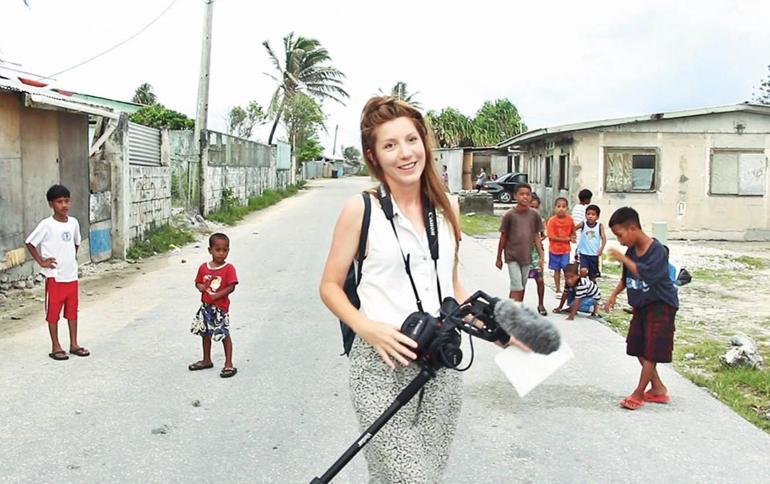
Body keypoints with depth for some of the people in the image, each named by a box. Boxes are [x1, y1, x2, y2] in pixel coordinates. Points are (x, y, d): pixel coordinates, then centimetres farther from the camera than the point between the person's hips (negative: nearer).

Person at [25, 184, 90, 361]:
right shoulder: (46, 225, -12)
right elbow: (30, 243, -7)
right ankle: (56, 347, 13)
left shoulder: (73, 222, 4)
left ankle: (74, 344, 21)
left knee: (72, 310, 11)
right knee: (53, 312, 4)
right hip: (54, 276, -5)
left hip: (71, 275, 5)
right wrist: (41, 262, -8)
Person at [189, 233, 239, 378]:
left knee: (224, 334, -1)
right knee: (206, 333, 17)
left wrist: (216, 295, -23)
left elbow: (231, 287, -17)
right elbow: (198, 282, 11)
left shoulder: (229, 269, -13)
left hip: (220, 307, -6)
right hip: (206, 307, 6)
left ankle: (229, 364, 7)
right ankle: (206, 361, 34)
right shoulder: (203, 267, 2)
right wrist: (201, 287, -12)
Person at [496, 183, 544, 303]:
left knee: (522, 287, 12)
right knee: (517, 288, -9)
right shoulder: (509, 215, -9)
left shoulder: (534, 215, -1)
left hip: (526, 257, 4)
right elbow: (503, 237, -2)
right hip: (512, 257, -4)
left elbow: (536, 237, 5)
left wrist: (541, 257, 2)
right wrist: (499, 258, 2)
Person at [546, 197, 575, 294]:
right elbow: (552, 237, -17)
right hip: (554, 249, -1)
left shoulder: (569, 219, -3)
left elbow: (573, 232, 11)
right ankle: (558, 289, 21)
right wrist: (567, 239, -16)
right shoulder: (552, 220, -13)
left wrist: (572, 237, -13)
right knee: (557, 270, 10)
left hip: (565, 249, 1)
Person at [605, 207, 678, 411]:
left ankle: (638, 394, 7)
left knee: (651, 352, -3)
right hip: (641, 305, 8)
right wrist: (614, 295, 9)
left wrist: (623, 258, -30)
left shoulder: (657, 250, -21)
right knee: (639, 349, 12)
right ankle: (658, 389, 26)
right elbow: (626, 277, 16)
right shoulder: (632, 250, 1)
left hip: (660, 306, -8)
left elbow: (646, 275, -34)